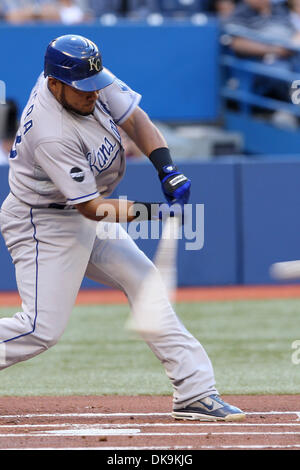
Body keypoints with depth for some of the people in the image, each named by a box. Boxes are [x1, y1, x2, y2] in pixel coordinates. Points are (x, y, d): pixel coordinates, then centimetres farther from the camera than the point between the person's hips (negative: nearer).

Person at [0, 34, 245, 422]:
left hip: (84, 219, 9)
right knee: (43, 329, -15)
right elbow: (91, 208, -28)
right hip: (42, 223, -9)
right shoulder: (52, 135, -33)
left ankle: (194, 392, 5)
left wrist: (166, 167, -19)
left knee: (143, 281, 5)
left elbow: (134, 119, -3)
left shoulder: (90, 79, -12)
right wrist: (148, 212, -36)